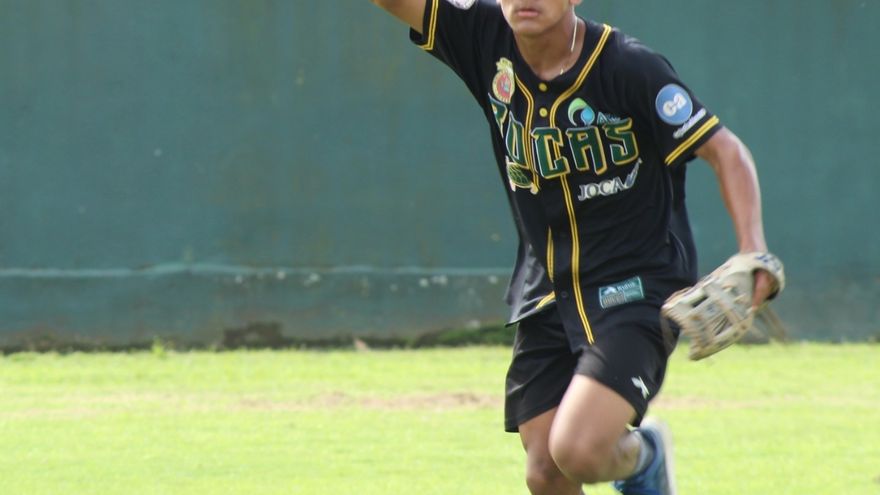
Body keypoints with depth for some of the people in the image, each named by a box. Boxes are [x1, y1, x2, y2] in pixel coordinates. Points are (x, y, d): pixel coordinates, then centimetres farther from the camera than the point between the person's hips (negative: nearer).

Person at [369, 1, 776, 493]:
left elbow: (724, 149, -12)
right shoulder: (487, 41, -2)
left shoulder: (630, 68, -15)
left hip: (636, 287, -5)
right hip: (545, 292, 5)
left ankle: (641, 455, 15)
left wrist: (753, 249, -26)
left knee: (576, 451, -21)